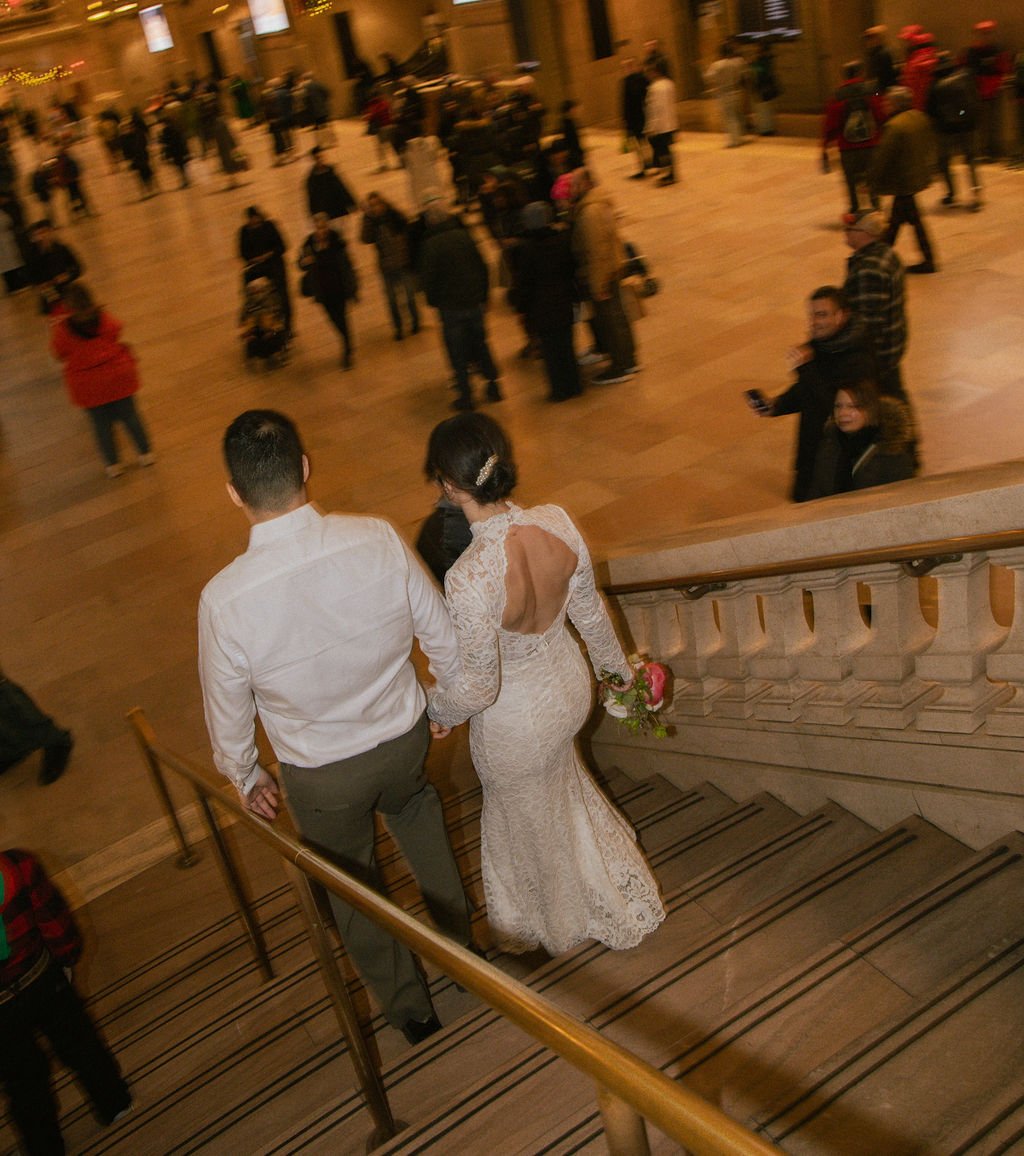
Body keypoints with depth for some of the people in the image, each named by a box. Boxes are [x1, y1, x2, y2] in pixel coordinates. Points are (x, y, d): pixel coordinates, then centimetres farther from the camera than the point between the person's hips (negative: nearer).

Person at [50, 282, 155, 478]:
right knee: (129, 416, 17)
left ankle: (112, 464, 27)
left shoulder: (63, 330, -17)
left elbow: (60, 355, -3)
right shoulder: (104, 319, -12)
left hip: (87, 385, -1)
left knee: (102, 424, 15)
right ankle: (146, 453, 29)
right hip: (117, 375, 1)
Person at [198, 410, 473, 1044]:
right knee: (415, 807, 37)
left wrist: (246, 778, 10)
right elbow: (442, 636, -9)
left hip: (322, 777, -2)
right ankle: (459, 939, 52)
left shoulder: (224, 599, -28)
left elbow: (228, 708, -11)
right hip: (404, 736, 2)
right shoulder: (379, 540, -23)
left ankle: (408, 1004, 49)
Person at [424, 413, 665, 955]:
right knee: (559, 788, 36)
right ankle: (617, 893, 62)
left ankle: (547, 925, 56)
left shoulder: (469, 579, -40)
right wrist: (615, 663, 16)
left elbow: (477, 686, -27)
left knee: (530, 823, 25)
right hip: (570, 685, 6)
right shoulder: (557, 523, -21)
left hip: (515, 723, -6)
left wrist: (435, 708, -4)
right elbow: (588, 609, -3)